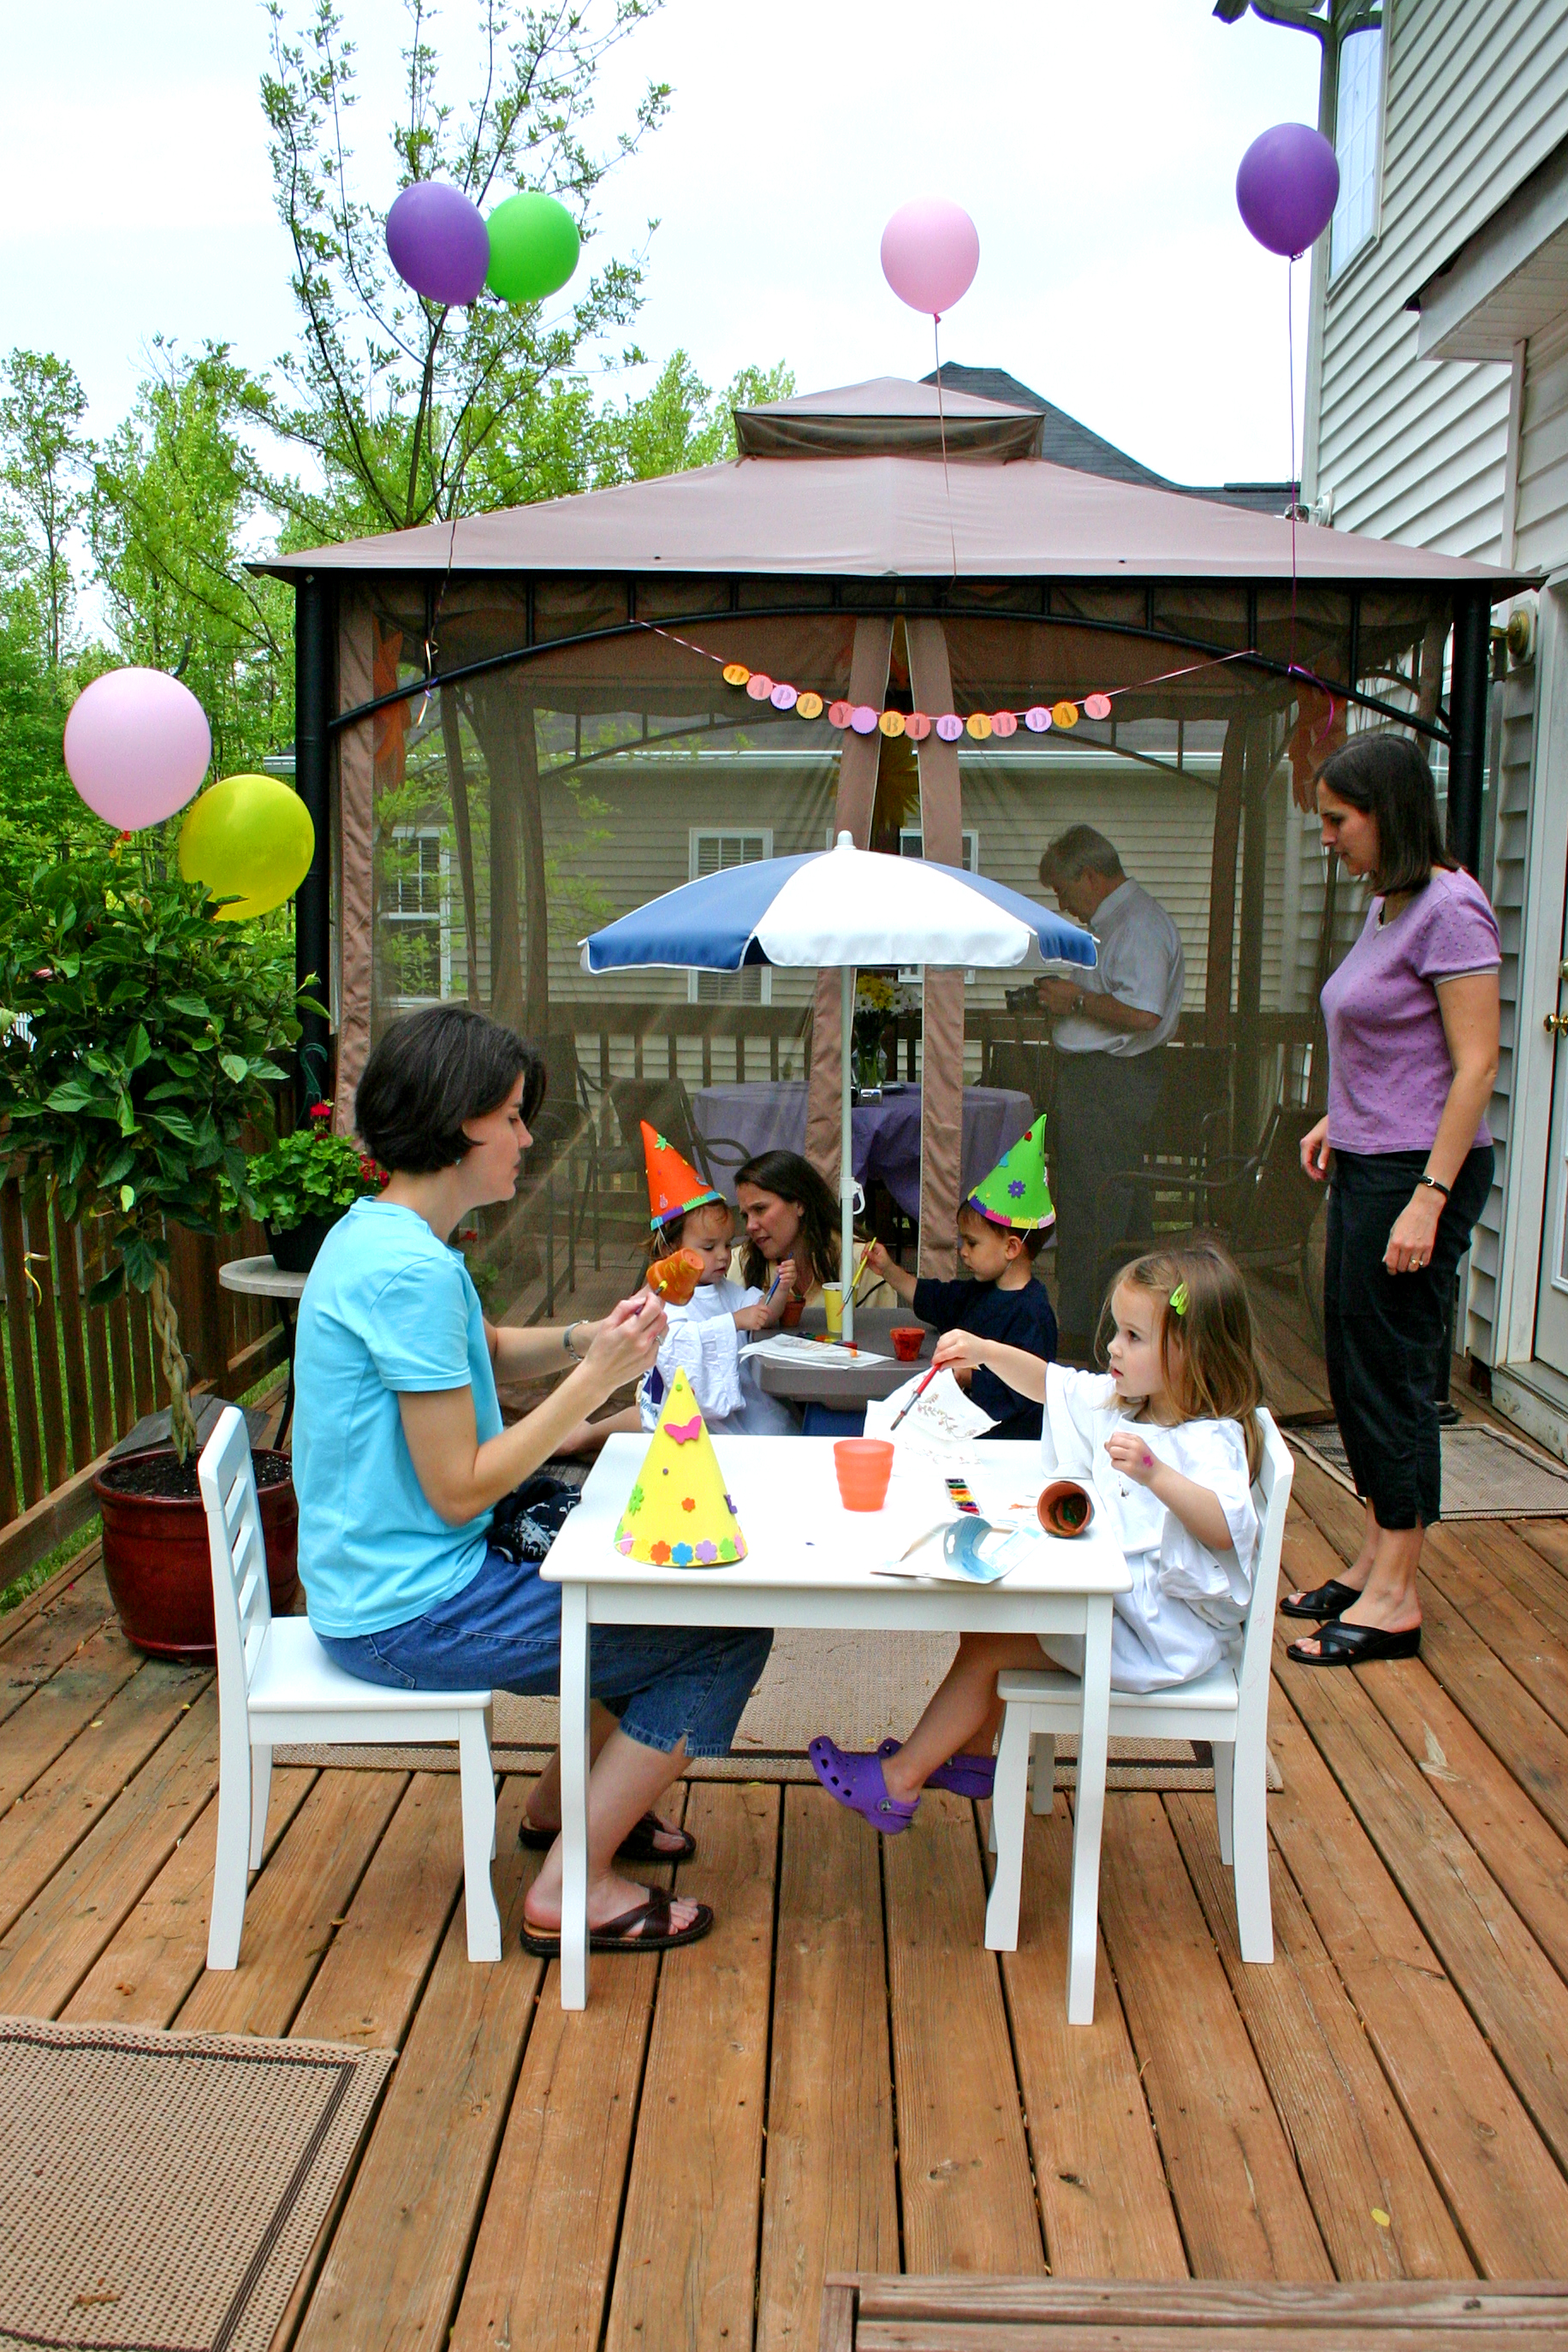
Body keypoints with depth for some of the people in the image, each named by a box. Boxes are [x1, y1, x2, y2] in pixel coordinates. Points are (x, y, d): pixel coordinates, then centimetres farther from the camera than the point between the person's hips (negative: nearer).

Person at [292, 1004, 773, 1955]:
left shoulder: (381, 1231, 6)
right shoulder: (412, 1271, -25)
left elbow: (486, 1353, 21)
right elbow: (461, 1489, -23)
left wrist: (583, 1339, 2)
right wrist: (594, 1379, -18)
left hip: (383, 1580, 10)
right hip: (411, 1613, -10)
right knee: (728, 1636, -8)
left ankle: (566, 1796, 33)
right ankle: (572, 1888, 2)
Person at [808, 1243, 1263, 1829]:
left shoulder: (1211, 1439, -22)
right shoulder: (1117, 1404, 5)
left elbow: (1226, 1528, -38)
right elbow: (1050, 1383, 17)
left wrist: (1155, 1474, -48)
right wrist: (984, 1351, 3)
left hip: (1163, 1629, -9)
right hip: (1112, 1592, 10)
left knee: (985, 1647, -10)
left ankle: (898, 1782, 4)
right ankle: (973, 1756, 26)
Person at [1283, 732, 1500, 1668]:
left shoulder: (1450, 907, -15)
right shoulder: (1389, 905, 13)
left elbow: (1475, 1064, -19)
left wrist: (1429, 1198, -22)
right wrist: (1340, 1118, 15)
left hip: (1420, 1170, -9)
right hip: (1367, 1166, 10)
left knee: (1396, 1374, -2)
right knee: (1355, 1366, 14)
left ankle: (1395, 1598, 9)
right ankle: (1373, 1564, 26)